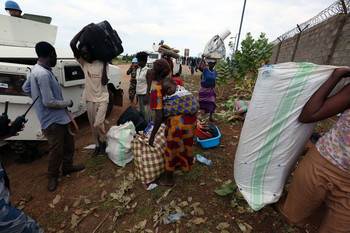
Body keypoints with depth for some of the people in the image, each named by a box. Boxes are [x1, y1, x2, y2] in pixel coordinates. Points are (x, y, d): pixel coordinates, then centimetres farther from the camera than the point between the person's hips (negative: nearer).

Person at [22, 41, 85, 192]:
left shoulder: (37, 70, 8)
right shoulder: (44, 74, -24)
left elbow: (25, 87, 20)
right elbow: (49, 102, -25)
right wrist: (67, 103, -10)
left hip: (59, 117, 10)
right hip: (52, 120, -10)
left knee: (68, 142, 20)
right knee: (56, 150, 4)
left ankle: (67, 167, 37)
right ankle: (52, 177, 25)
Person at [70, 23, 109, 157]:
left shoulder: (102, 63, -3)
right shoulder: (83, 63, 3)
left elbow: (104, 82, -9)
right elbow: (72, 44, -7)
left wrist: (104, 65, -8)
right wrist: (84, 29, -7)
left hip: (102, 98, -3)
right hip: (89, 99, 4)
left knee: (98, 124, -13)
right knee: (92, 125, 10)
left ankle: (103, 140, 16)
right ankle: (97, 145, 29)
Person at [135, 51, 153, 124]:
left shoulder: (148, 71, -9)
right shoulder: (138, 70, 13)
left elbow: (149, 85, -14)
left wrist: (146, 97, -19)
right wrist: (136, 94, 16)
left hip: (145, 94, -7)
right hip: (139, 94, 8)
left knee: (146, 112, -7)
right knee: (141, 111, 14)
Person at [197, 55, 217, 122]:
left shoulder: (215, 71, 1)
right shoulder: (205, 70, -13)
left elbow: (214, 81, 11)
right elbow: (199, 67, -35)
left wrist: (214, 89, 14)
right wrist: (202, 58, -28)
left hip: (210, 89, 4)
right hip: (203, 88, -3)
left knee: (212, 103, -4)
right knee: (201, 101, 9)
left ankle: (210, 117, 7)